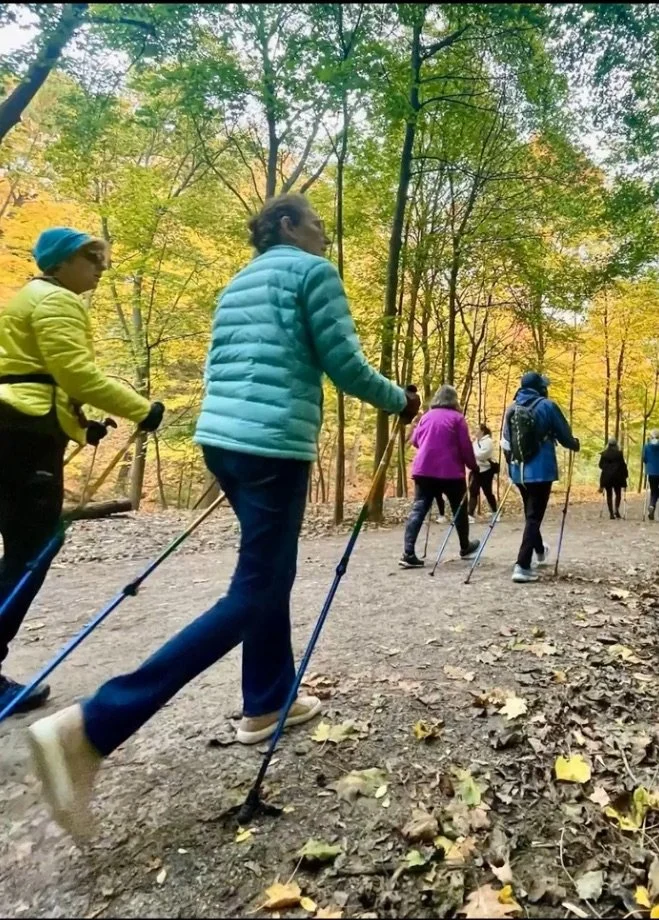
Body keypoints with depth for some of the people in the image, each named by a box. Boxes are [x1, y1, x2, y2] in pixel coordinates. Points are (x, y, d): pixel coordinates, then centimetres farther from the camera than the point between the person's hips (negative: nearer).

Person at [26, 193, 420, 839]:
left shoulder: (237, 284, 23)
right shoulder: (314, 272, 1)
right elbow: (345, 366, -5)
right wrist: (399, 402, 11)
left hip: (221, 438, 9)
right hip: (274, 446, -9)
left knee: (273, 574, 20)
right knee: (251, 596, -6)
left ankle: (267, 704, 30)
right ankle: (91, 727, -12)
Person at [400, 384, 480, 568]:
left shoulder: (426, 416, 12)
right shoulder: (456, 417, -1)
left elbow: (415, 440, 20)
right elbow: (465, 446, -4)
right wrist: (473, 465, 10)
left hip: (424, 470, 4)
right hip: (451, 471, -3)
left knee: (418, 510, -3)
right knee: (459, 509, 16)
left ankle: (408, 554, -14)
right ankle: (465, 547, 31)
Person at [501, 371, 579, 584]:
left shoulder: (511, 408, 7)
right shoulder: (547, 406, -6)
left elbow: (505, 442, 10)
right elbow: (564, 435, 1)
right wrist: (575, 445, 23)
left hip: (518, 471, 6)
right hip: (541, 471, -5)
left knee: (530, 514, 23)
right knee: (534, 517, -4)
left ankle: (540, 551, 45)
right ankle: (522, 566, -12)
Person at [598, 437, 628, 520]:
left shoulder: (604, 454, 0)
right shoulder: (619, 453, -6)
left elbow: (600, 465, 6)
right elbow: (623, 465, -6)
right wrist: (625, 474, 5)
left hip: (607, 476, 2)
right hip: (617, 476, -1)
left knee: (609, 495, 6)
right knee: (618, 494, 15)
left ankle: (611, 513, 4)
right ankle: (617, 510, 1)